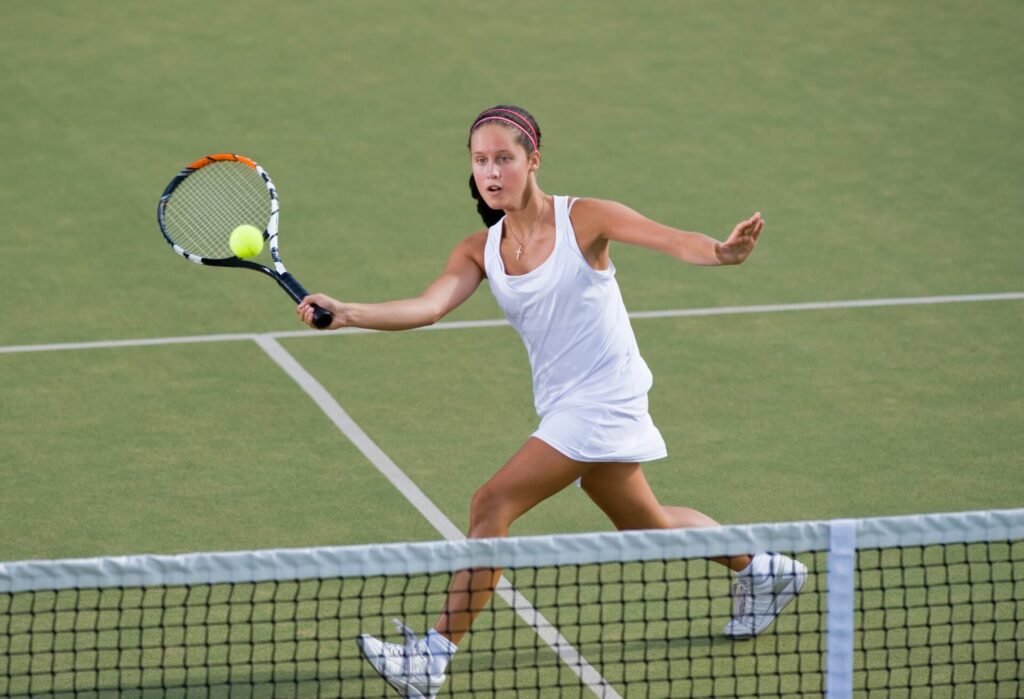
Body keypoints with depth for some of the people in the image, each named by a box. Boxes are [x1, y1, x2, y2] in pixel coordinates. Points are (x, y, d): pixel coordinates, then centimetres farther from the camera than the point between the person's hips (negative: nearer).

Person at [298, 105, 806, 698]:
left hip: (602, 399, -7)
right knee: (645, 525, 23)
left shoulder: (583, 220, -12)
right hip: (563, 404, 7)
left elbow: (677, 241, -21)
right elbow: (429, 307, -13)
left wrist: (724, 252, -44)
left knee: (493, 504, -17)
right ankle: (763, 570, 46)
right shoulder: (480, 251, 2)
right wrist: (348, 313, -30)